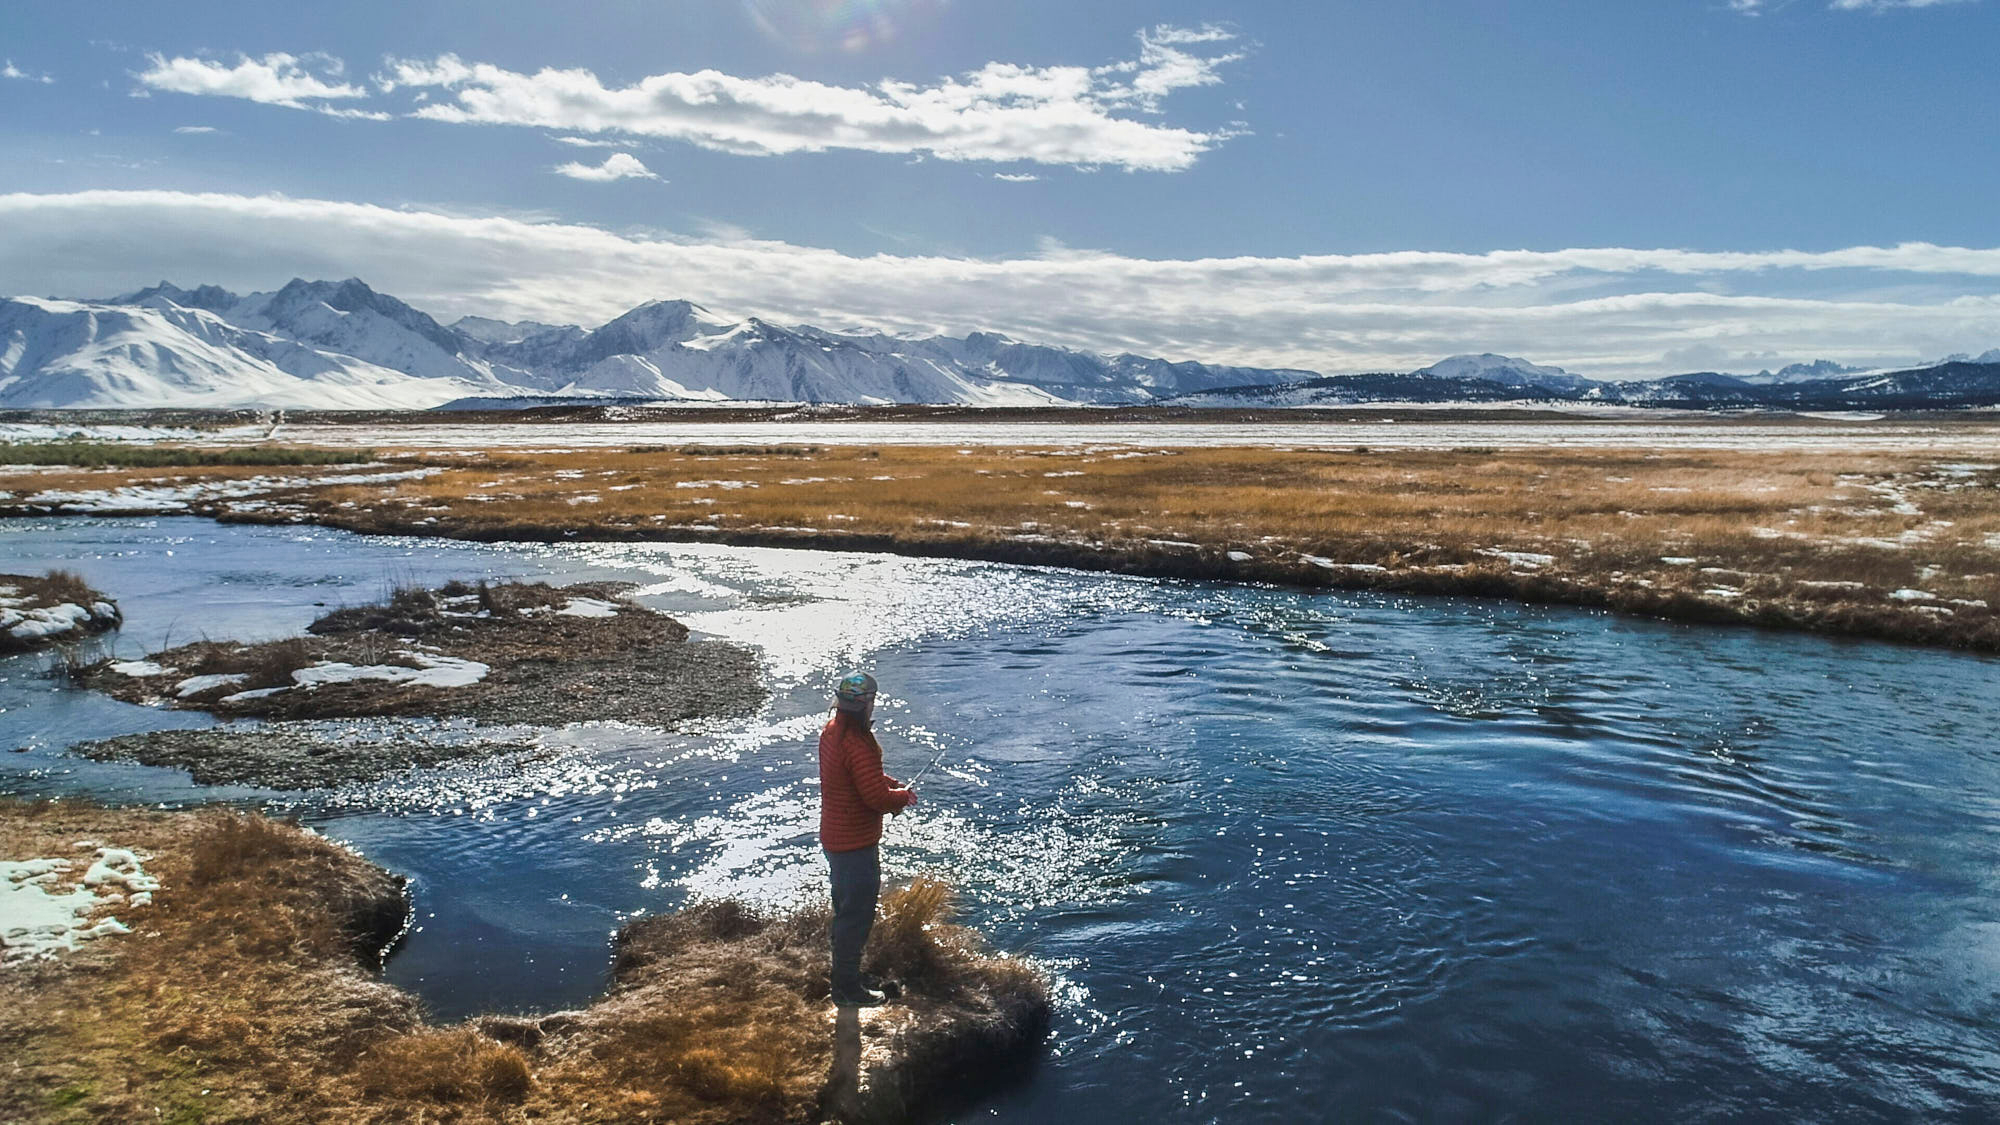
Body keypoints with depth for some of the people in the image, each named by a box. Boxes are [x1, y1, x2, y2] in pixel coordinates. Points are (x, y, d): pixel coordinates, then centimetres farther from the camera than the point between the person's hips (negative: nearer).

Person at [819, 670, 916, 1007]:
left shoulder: (832, 730, 3)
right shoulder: (859, 745, -28)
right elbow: (877, 797, -27)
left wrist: (892, 783, 5)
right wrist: (903, 796, -9)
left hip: (835, 837, 10)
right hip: (856, 843, -10)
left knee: (847, 909, 23)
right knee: (857, 915, 3)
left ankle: (846, 975, 37)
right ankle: (847, 989, 14)